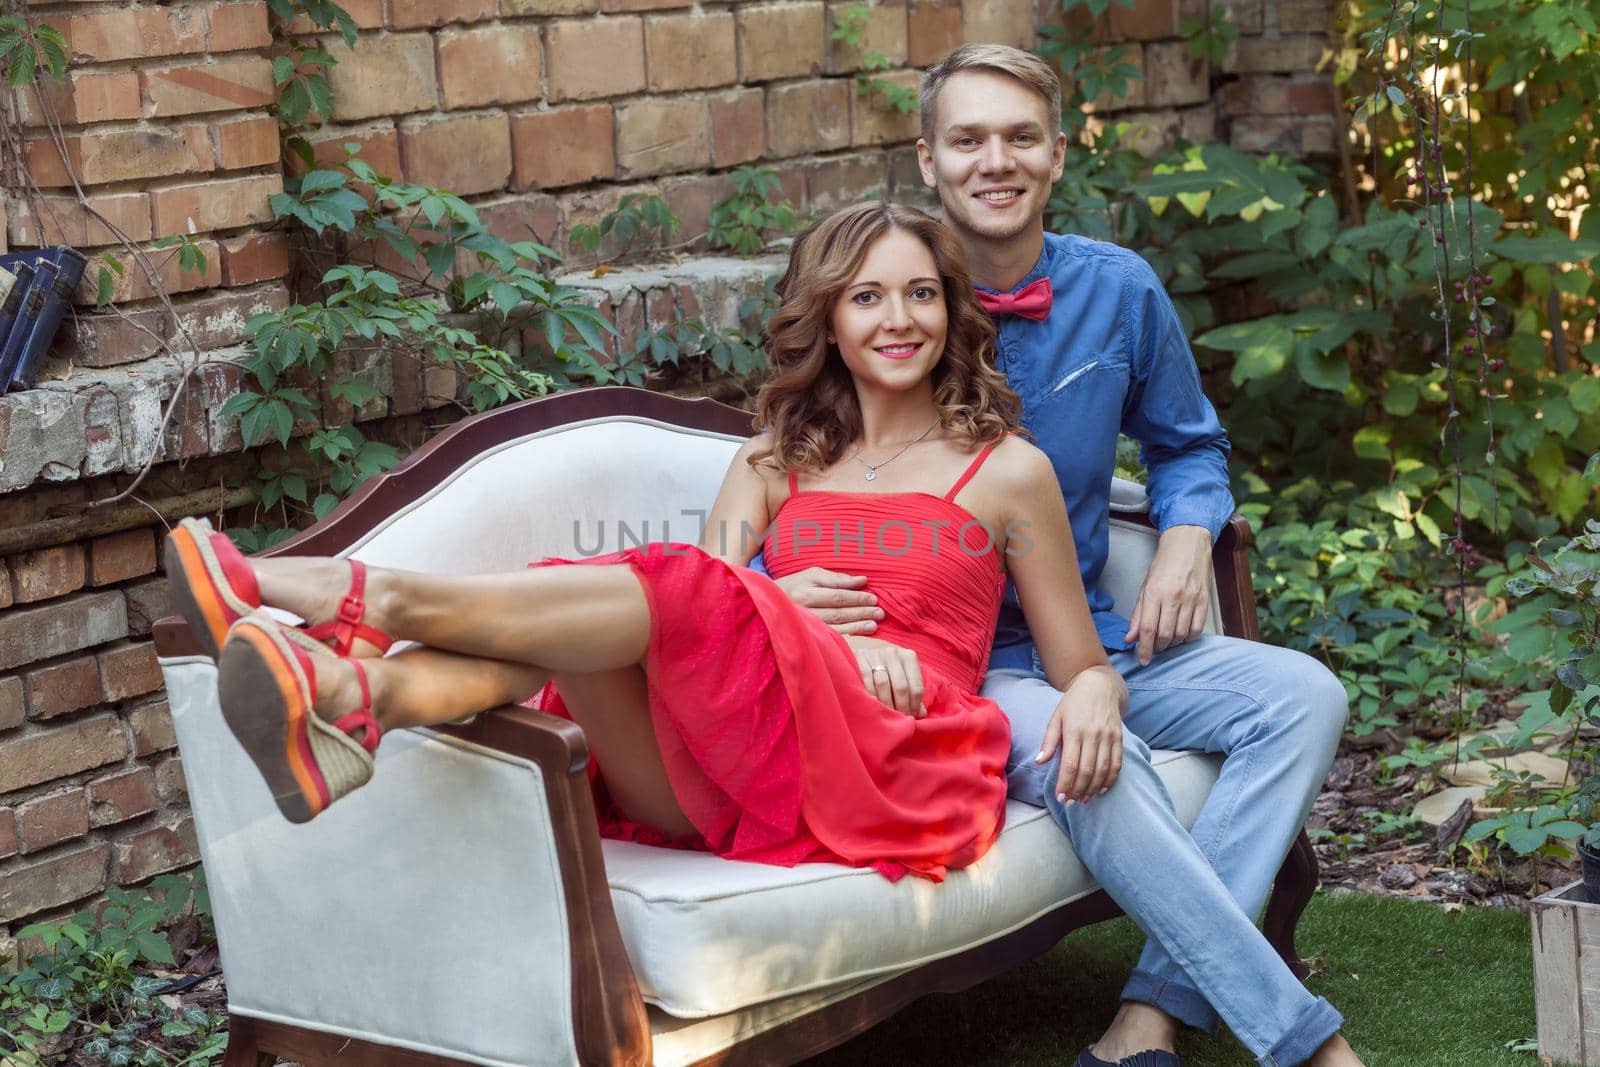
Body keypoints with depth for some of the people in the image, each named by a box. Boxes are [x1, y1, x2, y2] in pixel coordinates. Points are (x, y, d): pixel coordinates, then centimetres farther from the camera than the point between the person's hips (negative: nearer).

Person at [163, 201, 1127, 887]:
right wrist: (816, 622, -14)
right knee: (577, 627, -28)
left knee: (679, 592, -29)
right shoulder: (776, 465, 24)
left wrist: (1095, 704, -8)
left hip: (894, 767, -3)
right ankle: (358, 693, -57)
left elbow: (1088, 668, 16)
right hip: (737, 789, 3)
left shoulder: (1007, 472, 15)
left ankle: (373, 599, -33)